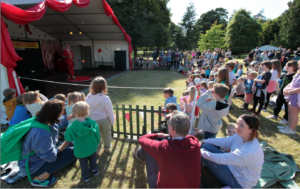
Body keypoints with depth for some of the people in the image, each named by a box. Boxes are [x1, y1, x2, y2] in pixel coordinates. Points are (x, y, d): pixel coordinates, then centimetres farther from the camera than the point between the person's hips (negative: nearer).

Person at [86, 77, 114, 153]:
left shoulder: (88, 98, -12)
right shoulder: (105, 98, -22)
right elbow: (110, 111, -15)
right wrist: (112, 121, 0)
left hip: (94, 121, 1)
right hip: (105, 120, -1)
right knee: (106, 134, 22)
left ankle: (96, 150, 36)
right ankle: (107, 148, 42)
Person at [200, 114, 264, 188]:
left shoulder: (249, 151, -35)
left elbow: (221, 158, -34)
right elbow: (223, 141, -3)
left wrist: (201, 152, -25)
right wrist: (203, 142, -9)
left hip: (239, 183, -7)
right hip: (233, 167, 8)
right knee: (205, 146, -5)